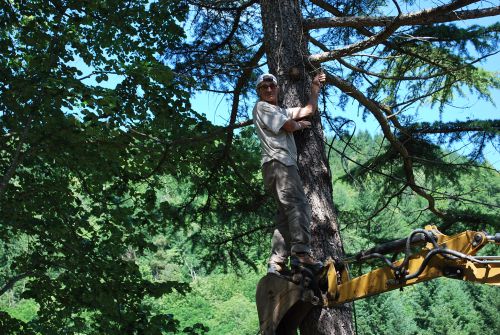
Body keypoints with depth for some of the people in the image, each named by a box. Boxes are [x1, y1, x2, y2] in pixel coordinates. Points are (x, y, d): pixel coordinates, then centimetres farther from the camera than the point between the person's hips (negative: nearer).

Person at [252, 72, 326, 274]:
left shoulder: (281, 111, 32)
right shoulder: (262, 107, 4)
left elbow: (309, 110, 31)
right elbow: (289, 126, -3)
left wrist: (315, 87, 35)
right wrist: (300, 124, 18)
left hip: (285, 165, 10)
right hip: (278, 163, -10)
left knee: (286, 216, 3)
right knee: (299, 206, -26)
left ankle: (276, 263, -2)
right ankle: (301, 253, -38)